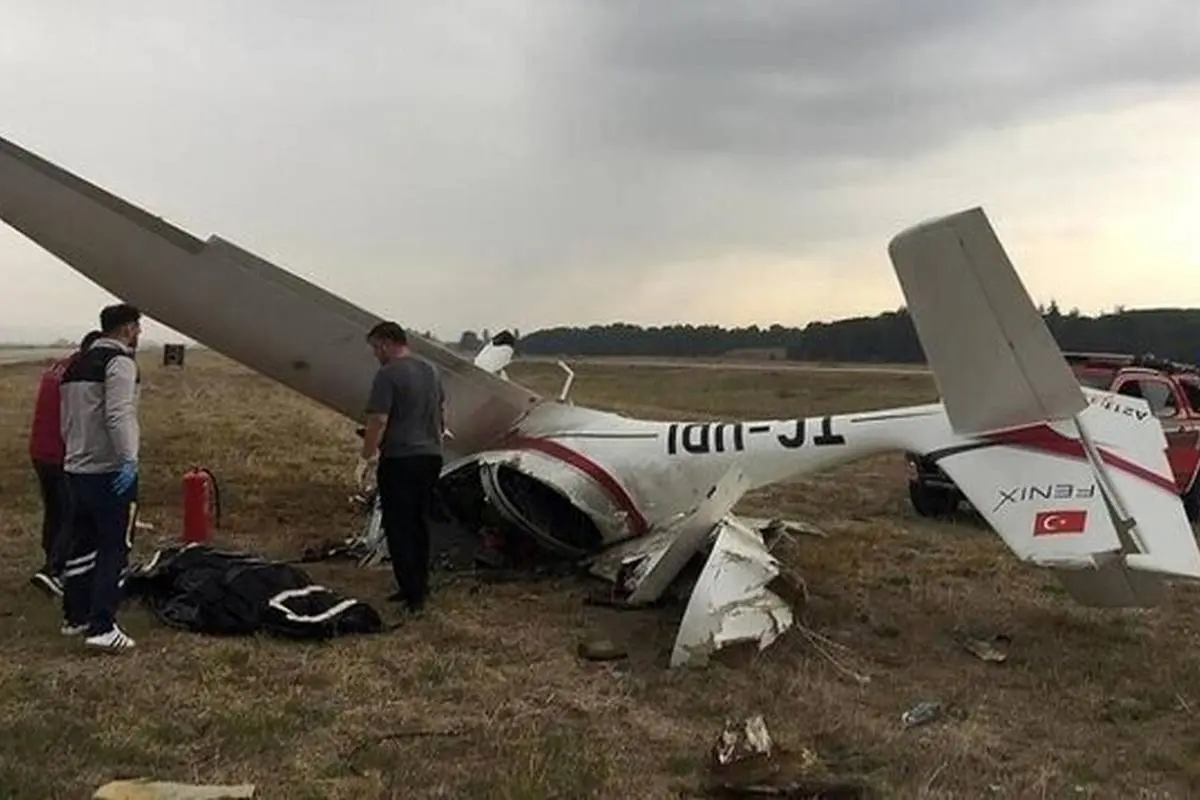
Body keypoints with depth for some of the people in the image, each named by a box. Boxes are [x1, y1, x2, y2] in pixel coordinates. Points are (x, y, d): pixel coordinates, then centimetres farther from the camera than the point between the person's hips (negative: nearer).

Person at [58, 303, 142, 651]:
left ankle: (75, 617, 25)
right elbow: (118, 415, -23)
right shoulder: (120, 362, -11)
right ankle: (102, 627, -8)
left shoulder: (76, 365, 17)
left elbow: (67, 421, 19)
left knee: (81, 545, 16)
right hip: (110, 472, -9)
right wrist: (129, 460, -28)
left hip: (76, 469, 9)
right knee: (114, 549, -5)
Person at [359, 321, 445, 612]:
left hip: (399, 460, -8)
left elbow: (378, 420, -19)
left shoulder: (389, 374, -14)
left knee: (398, 527, 0)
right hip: (431, 457, 8)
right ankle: (420, 586, 23)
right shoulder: (431, 370, 12)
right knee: (420, 523, 16)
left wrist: (366, 457, -10)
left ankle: (412, 592, -1)